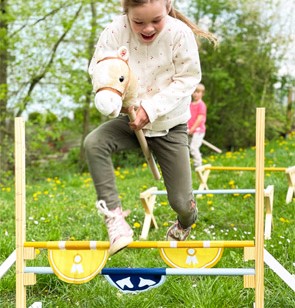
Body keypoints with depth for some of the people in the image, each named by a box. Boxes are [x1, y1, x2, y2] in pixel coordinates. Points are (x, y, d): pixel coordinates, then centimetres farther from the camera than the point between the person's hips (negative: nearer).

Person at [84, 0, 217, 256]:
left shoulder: (180, 33, -21)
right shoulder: (116, 30, -18)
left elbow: (188, 79, -15)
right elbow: (97, 69, -11)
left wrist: (151, 108, -25)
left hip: (170, 124, -2)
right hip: (130, 119, 2)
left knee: (181, 202, -1)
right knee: (93, 143, -29)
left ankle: (185, 224, 40)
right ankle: (114, 216, -18)